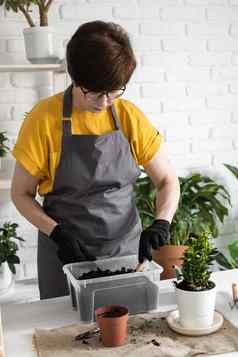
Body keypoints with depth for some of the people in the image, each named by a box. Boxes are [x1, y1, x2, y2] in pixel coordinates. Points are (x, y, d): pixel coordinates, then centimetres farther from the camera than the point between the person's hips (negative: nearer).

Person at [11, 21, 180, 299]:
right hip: (66, 254, -2)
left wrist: (161, 223, -16)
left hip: (126, 248, 2)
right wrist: (57, 233, -18)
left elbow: (168, 181, 2)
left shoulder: (130, 117, -6)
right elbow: (21, 193, -4)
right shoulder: (44, 119, -12)